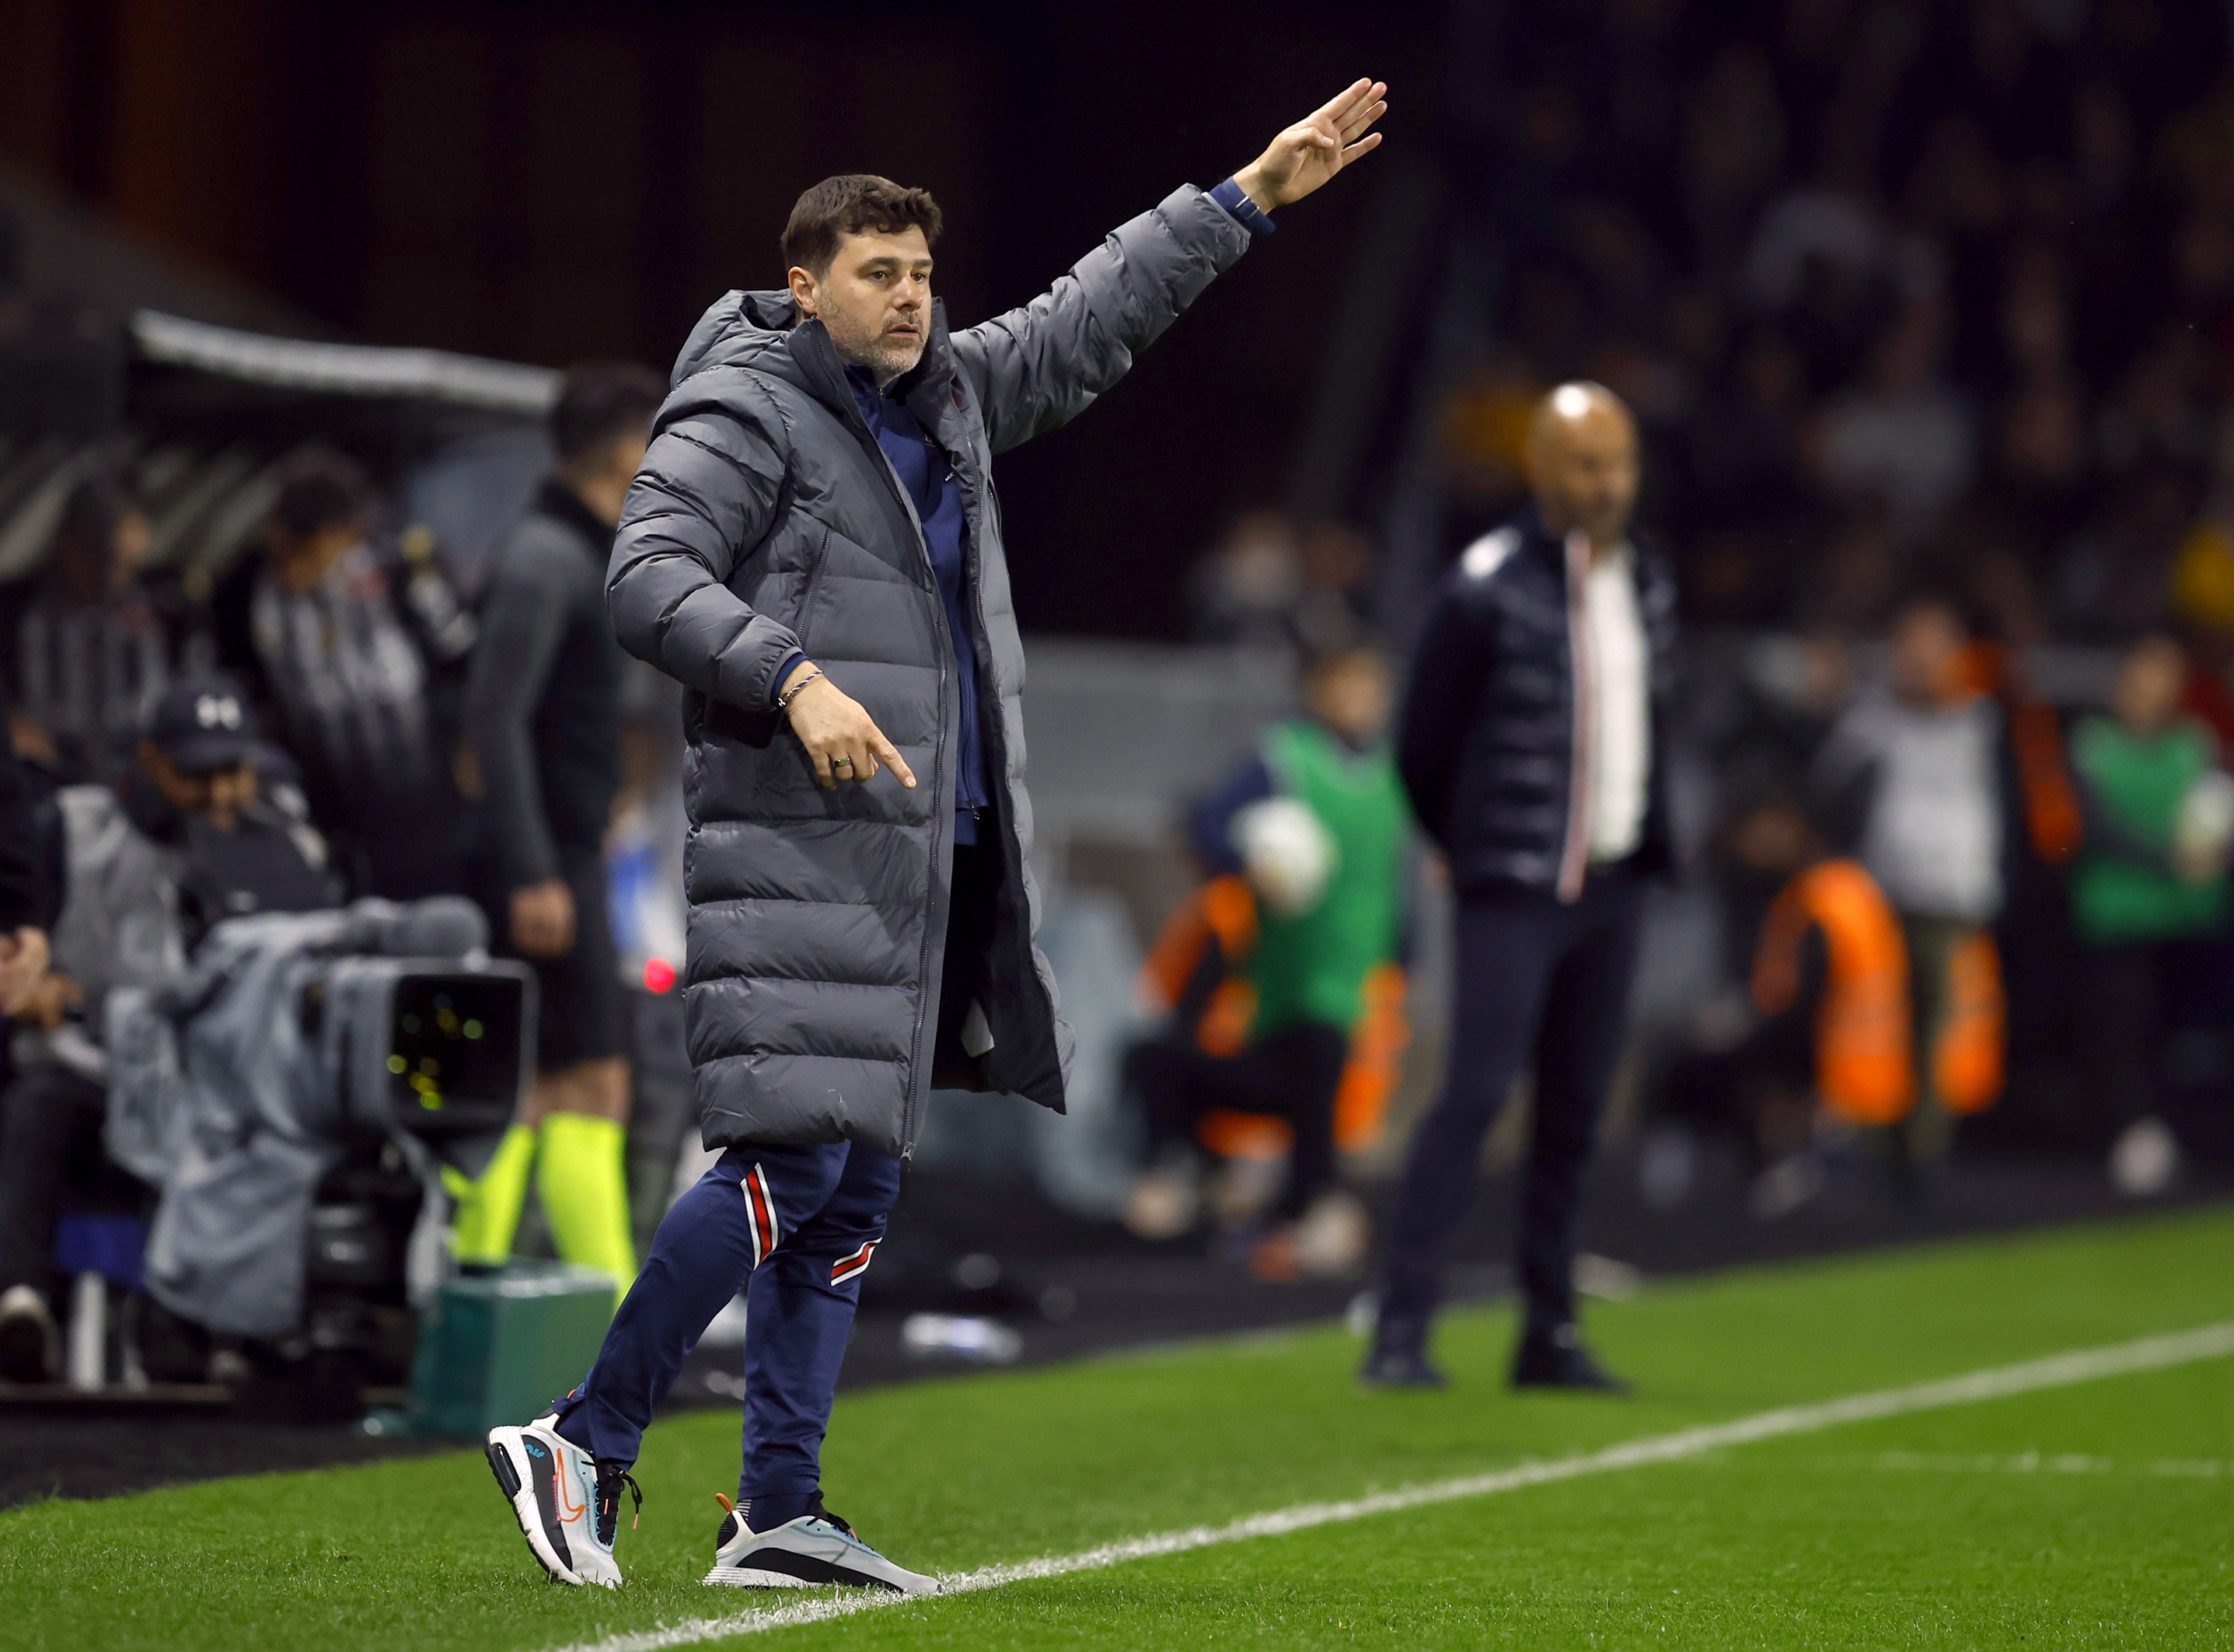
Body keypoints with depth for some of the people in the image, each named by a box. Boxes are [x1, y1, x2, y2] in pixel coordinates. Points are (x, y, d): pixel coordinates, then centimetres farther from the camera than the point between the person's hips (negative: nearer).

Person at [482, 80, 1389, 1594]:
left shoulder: (947, 397, 18)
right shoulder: (746, 411, -5)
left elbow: (1091, 320, 29)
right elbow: (648, 578, -15)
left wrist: (1252, 196, 30)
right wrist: (796, 679, -27)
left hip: (923, 855, 9)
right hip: (798, 847, -9)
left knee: (860, 1188, 6)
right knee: (788, 1162, -17)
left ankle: (778, 1512, 7)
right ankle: (586, 1447, -9)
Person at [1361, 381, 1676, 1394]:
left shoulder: (1647, 587, 11)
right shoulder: (1486, 590, -10)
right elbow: (1424, 748, -2)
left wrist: (1646, 847, 13)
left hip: (1611, 887, 6)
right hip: (1514, 892, -6)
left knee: (1575, 1111, 8)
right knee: (1476, 1093, -14)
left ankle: (1549, 1335, 14)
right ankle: (1401, 1330, -14)